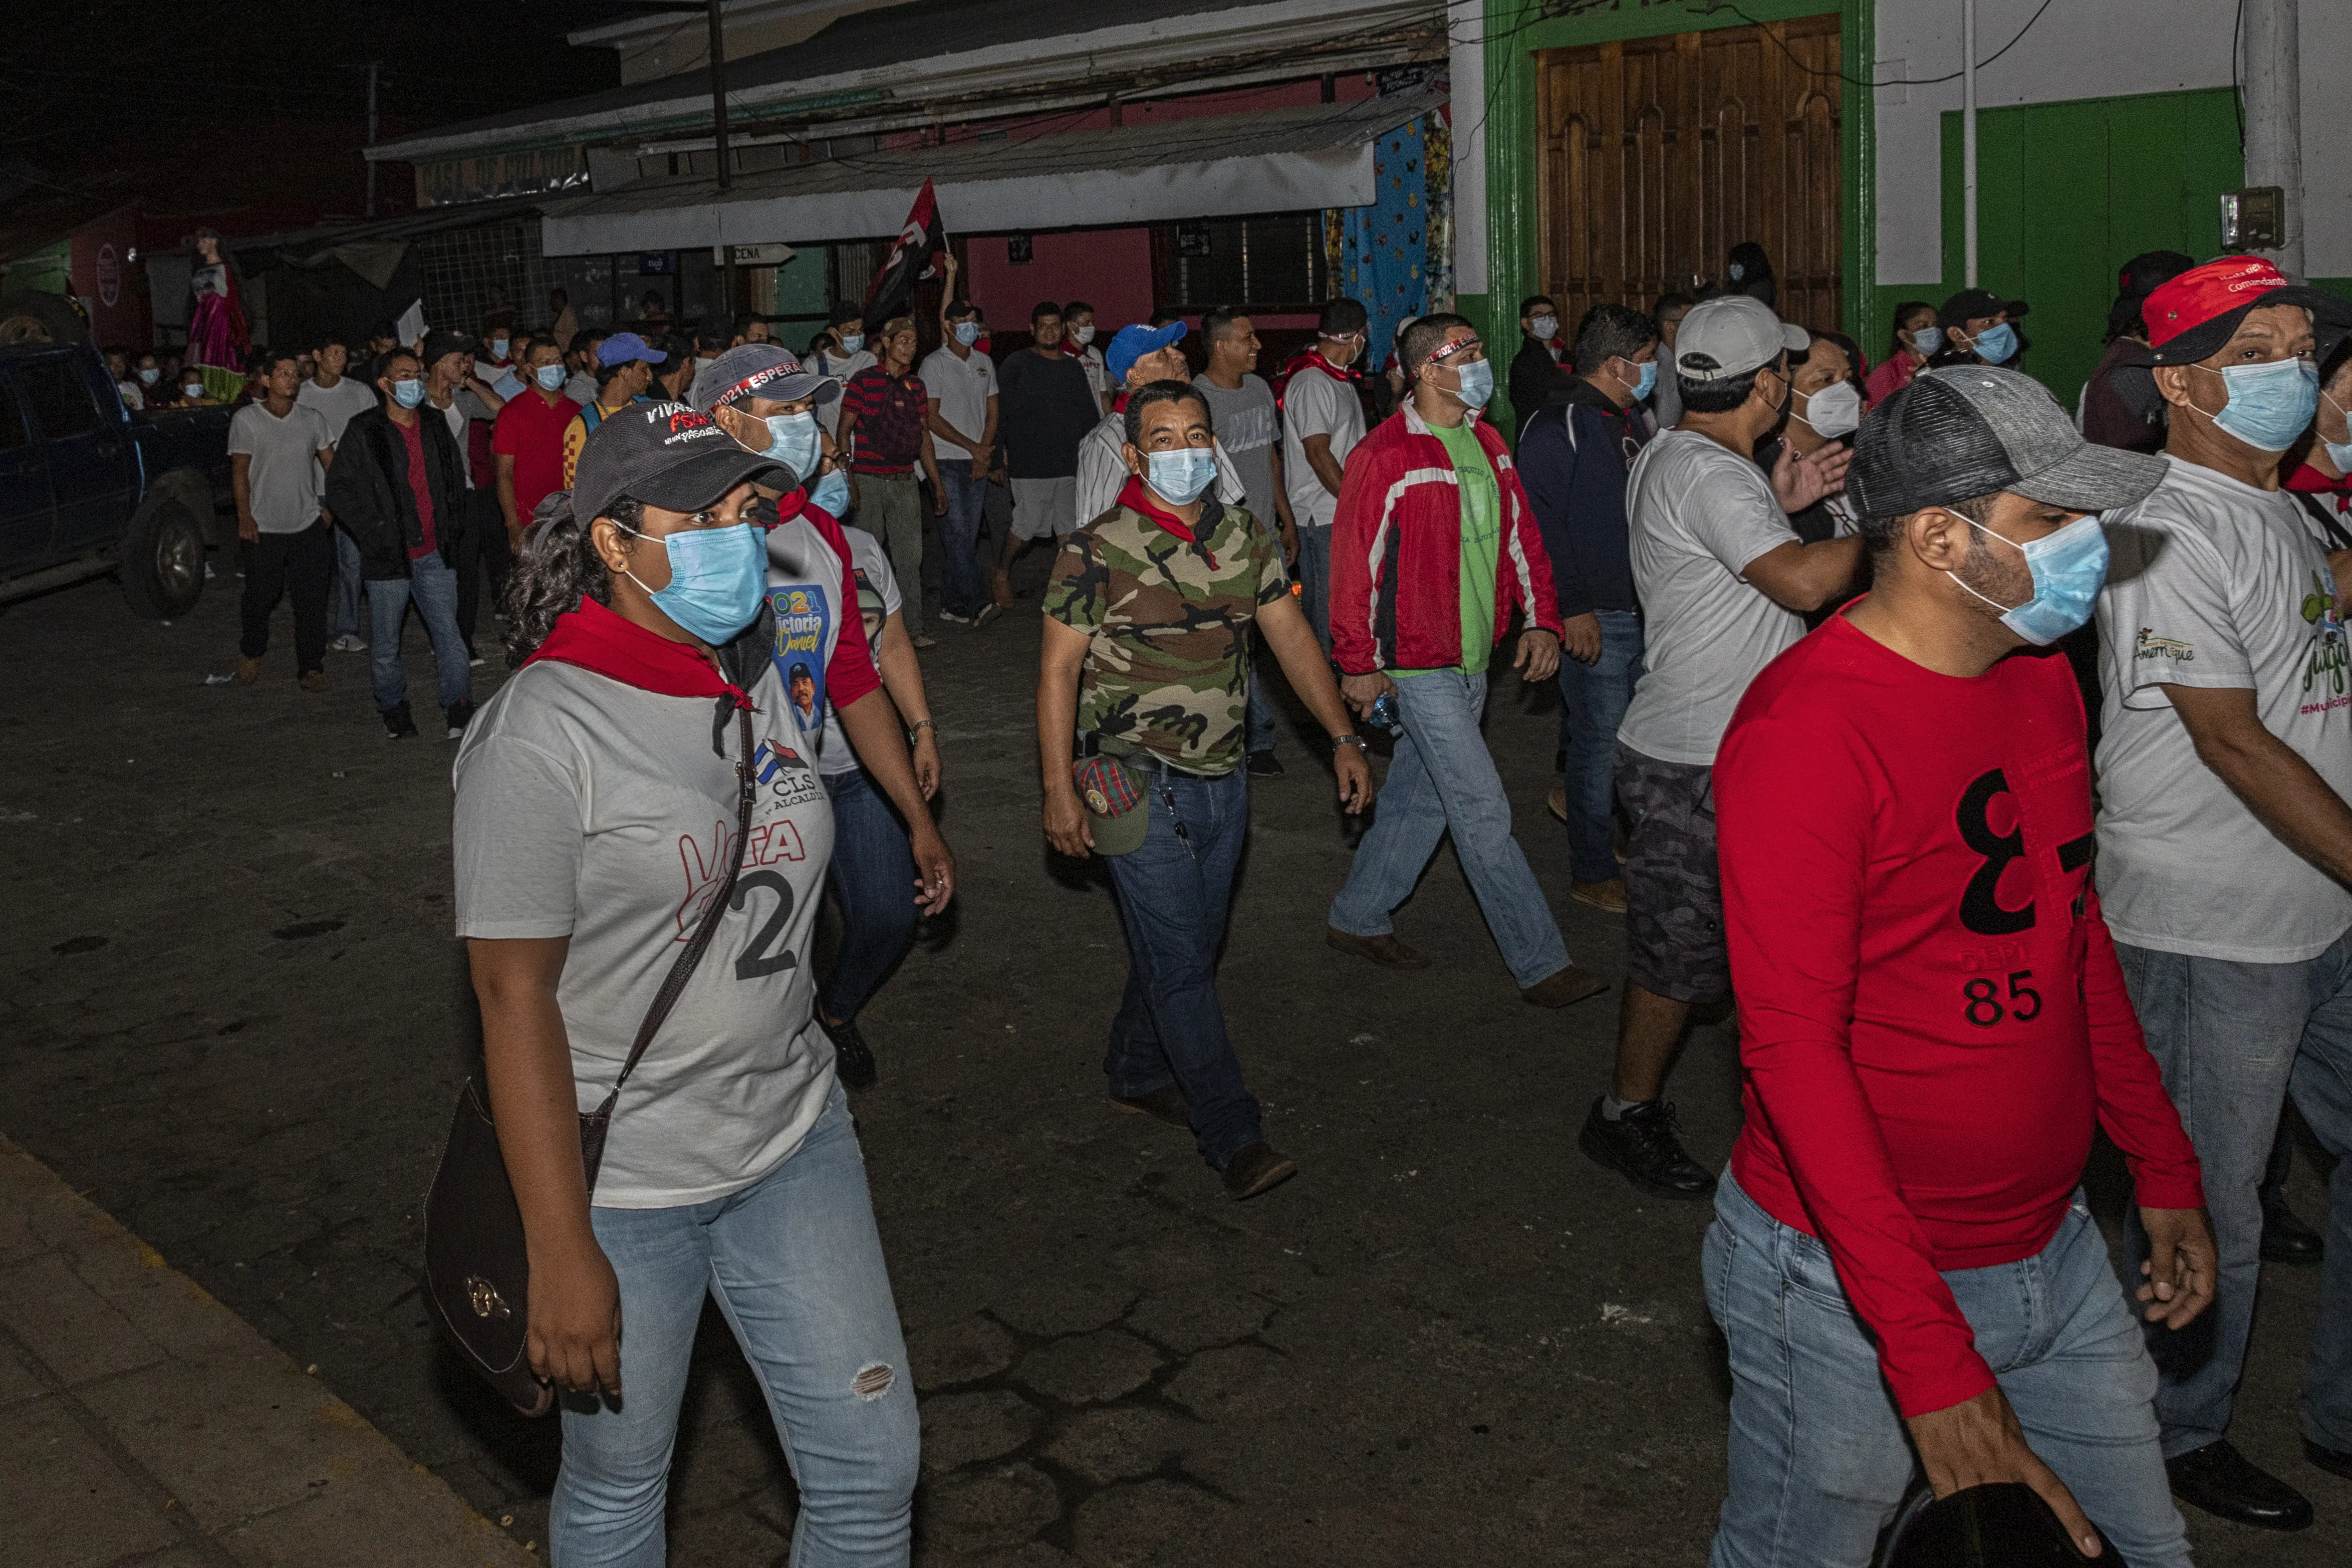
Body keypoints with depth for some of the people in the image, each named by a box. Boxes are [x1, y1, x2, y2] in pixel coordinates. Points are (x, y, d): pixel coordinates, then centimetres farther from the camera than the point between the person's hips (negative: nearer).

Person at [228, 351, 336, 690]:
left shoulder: (311, 419, 6)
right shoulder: (246, 419, -3)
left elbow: (331, 464, 9)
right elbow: (240, 471, -3)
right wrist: (245, 517, -10)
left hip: (309, 525, 2)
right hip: (264, 528, -2)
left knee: (311, 600, 0)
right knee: (260, 598, 6)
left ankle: (311, 667, 10)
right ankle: (251, 653, 32)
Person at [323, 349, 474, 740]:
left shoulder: (435, 427, 9)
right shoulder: (363, 432, -4)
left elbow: (456, 476, 21)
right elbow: (339, 488, -3)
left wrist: (451, 526, 11)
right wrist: (372, 530, -9)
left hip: (435, 554, 3)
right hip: (388, 556, -3)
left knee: (448, 634, -1)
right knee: (385, 643, 7)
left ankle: (458, 708, 5)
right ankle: (392, 707, 24)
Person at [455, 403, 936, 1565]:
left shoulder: (754, 684, 4)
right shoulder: (540, 735, -17)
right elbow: (514, 997, -18)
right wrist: (561, 1255, -19)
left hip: (796, 1144, 6)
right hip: (621, 1189, -6)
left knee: (872, 1470, 10)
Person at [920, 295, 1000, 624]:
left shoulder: (985, 363, 14)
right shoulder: (935, 363, -3)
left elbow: (992, 413, 15)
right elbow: (932, 418, -7)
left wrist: (984, 452, -1)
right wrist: (973, 447, -8)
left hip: (978, 462, 5)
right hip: (947, 461, -5)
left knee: (967, 536, 5)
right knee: (957, 534, -12)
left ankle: (953, 606, 10)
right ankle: (978, 602, -17)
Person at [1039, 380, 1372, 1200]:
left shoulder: (1246, 538, 5)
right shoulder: (1097, 550, -11)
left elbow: (1291, 635, 7)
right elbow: (1058, 668, -9)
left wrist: (1343, 737, 1)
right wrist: (1060, 789, -13)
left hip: (1224, 782, 6)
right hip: (1140, 788, -6)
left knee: (1188, 943, 16)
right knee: (1180, 960, -4)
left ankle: (1138, 1073, 37)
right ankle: (1232, 1134, 4)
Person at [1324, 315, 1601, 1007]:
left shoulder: (1486, 443, 9)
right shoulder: (1385, 456, -16)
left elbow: (1520, 533, 15)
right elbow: (1355, 560, -14)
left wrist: (1541, 619, 6)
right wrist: (1358, 663, -12)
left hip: (1472, 660, 8)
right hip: (1419, 666, -8)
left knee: (1419, 797, 17)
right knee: (1483, 813, -5)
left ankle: (1357, 919, 33)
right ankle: (1540, 963, 2)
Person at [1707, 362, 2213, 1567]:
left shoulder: (2040, 679, 5)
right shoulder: (1808, 728, -23)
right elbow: (1791, 1043, -26)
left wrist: (2166, 1172, 17)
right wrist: (1932, 1355, -29)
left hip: (2053, 1245, 8)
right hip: (1852, 1285, -8)